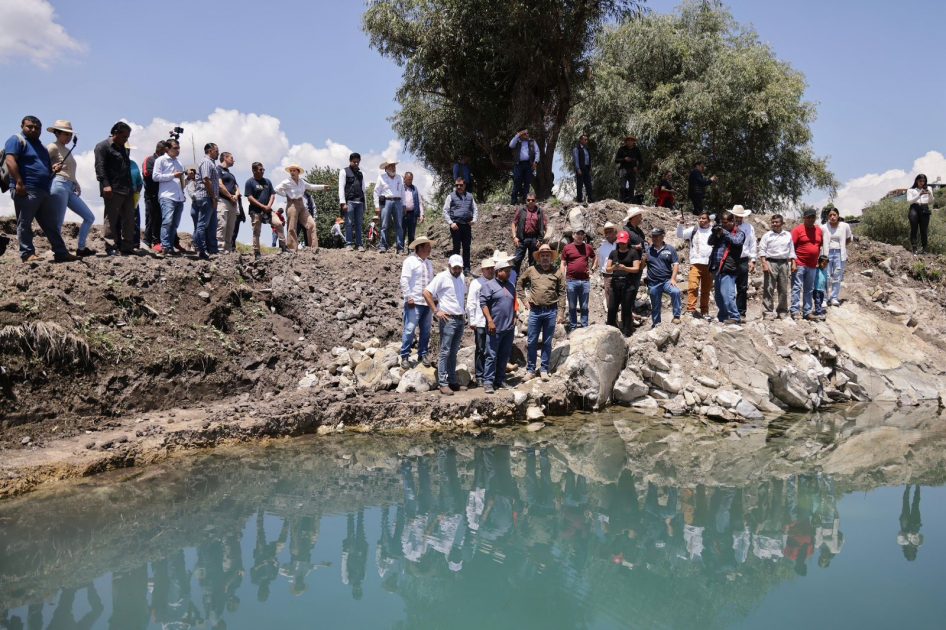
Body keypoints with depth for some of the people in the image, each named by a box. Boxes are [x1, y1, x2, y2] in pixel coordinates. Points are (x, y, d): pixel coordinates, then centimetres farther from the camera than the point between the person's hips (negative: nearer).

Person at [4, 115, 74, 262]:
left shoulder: (41, 147, 25)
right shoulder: (17, 140, -1)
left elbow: (46, 167, 34)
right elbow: (10, 161, -15)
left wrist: (54, 170, 9)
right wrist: (19, 182, -24)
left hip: (45, 191, 8)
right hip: (26, 191, -8)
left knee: (51, 224, 8)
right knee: (24, 224, -3)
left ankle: (60, 253, 10)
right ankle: (27, 254, -2)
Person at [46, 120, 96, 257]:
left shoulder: (67, 150, 23)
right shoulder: (53, 147, -1)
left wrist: (77, 185, 13)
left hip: (71, 189, 9)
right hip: (59, 185, -9)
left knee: (89, 217, 6)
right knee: (58, 223, -8)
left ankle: (81, 248, 8)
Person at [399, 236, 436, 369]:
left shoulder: (429, 263, 17)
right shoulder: (410, 261, -4)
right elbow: (404, 280, -9)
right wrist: (408, 298, -14)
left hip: (428, 302, 7)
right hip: (414, 302, -7)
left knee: (425, 331, 9)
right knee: (410, 330, -8)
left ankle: (423, 354, 19)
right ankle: (404, 357, -1)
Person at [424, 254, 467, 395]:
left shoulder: (461, 278, 13)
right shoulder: (442, 277, -9)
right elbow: (426, 292, -14)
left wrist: (463, 307, 14)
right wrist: (436, 311, -15)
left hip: (460, 319, 7)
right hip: (448, 319, -7)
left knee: (454, 352, 12)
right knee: (445, 352, -6)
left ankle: (452, 381, 18)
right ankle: (443, 383, -4)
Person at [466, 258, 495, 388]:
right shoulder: (476, 283, 0)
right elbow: (471, 303, -1)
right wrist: (472, 321, -5)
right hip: (481, 323, -3)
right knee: (481, 350, 2)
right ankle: (479, 376, 10)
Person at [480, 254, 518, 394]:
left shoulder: (510, 286, 16)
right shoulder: (489, 285, -5)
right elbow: (483, 303, -11)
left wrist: (514, 319, 16)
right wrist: (490, 321, -16)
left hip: (509, 328, 7)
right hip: (495, 328, -6)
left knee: (505, 356, 11)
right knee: (492, 356, -5)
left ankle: (500, 380, 20)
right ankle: (488, 382, -1)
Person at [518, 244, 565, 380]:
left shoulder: (558, 272, 0)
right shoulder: (531, 271, 2)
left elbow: (562, 293, 0)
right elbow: (520, 284, 17)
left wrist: (560, 312, -4)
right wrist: (524, 300, 8)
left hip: (551, 312, 0)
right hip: (535, 311, 1)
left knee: (547, 343, 8)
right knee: (532, 342, 4)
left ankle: (544, 370, 18)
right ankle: (530, 370, 14)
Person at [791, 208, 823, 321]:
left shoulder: (818, 230, 11)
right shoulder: (798, 229, -5)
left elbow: (821, 245, 21)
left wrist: (819, 259, 14)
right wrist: (794, 262, -14)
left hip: (812, 266, 6)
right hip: (800, 265, -6)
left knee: (809, 290, 10)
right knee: (797, 288, -5)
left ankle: (807, 312, 16)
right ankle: (795, 311, -4)